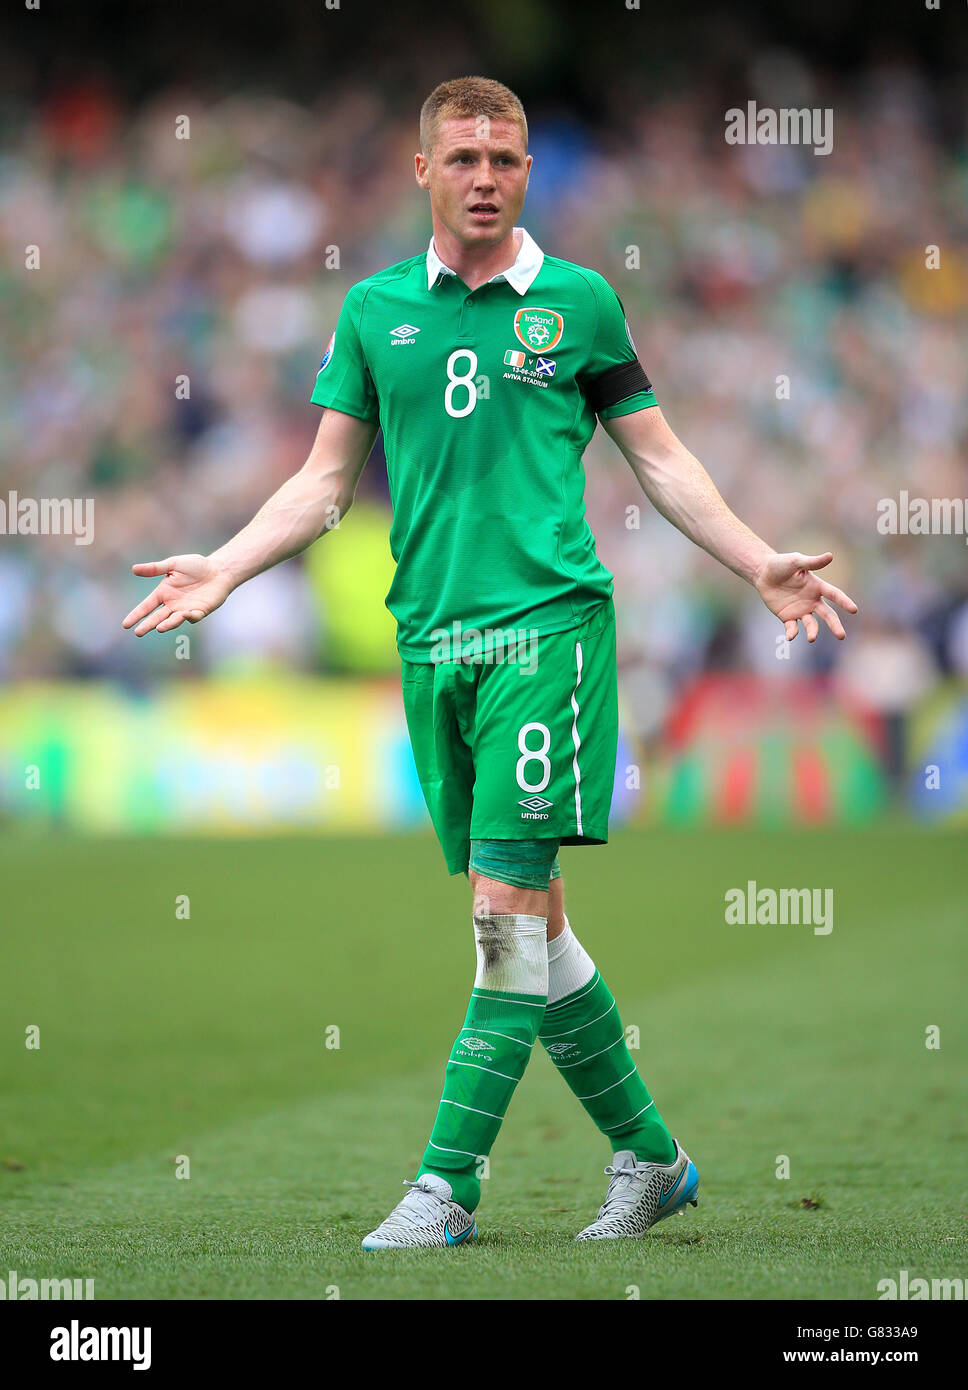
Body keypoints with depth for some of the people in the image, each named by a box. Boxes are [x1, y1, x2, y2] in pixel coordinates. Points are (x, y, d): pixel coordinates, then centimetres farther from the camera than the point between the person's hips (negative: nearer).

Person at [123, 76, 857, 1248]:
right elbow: (326, 479, 14)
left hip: (548, 623, -4)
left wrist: (760, 567, 4)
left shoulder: (578, 301, 5)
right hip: (432, 638, 4)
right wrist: (224, 569, 2)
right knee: (525, 925, 6)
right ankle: (649, 1157, 18)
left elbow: (657, 456, 11)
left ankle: (448, 1183, -11)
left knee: (511, 907, -12)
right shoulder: (374, 309, 11)